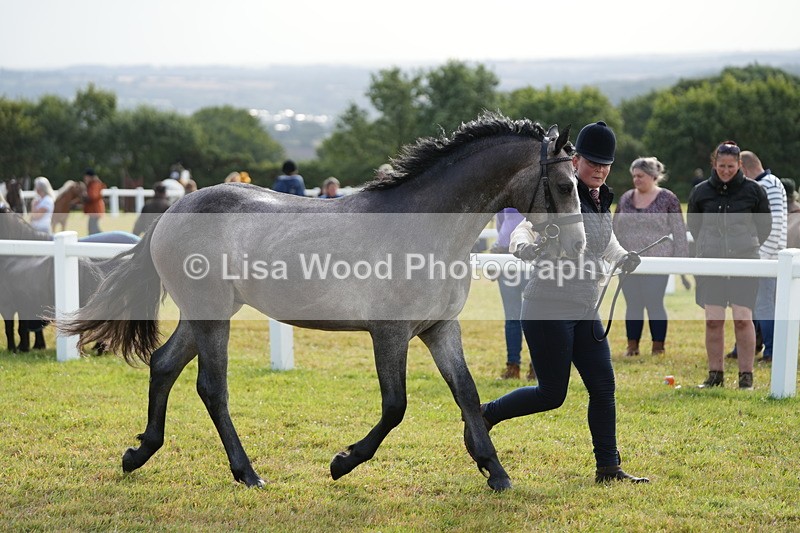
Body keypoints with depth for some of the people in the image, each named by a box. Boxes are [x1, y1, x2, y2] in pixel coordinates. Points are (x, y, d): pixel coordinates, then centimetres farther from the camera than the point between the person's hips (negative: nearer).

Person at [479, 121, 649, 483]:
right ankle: (486, 414, 17)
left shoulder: (602, 204, 12)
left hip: (585, 312, 8)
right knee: (552, 394, -4)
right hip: (549, 309, -8)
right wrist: (524, 247, -43)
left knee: (603, 386, 3)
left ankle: (608, 467, 8)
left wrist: (624, 259, 10)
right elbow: (523, 232, -20)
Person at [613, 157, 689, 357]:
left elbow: (678, 230, -2)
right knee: (632, 304, 6)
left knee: (654, 303, -4)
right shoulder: (626, 198, 11)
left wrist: (681, 258, -7)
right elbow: (616, 229, 16)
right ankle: (632, 346, 13)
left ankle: (658, 347, 4)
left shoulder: (667, 198, -2)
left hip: (656, 262, -4)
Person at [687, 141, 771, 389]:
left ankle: (746, 375, -1)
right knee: (713, 320, 1)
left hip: (744, 261, -2)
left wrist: (748, 246, 9)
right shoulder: (701, 191, 6)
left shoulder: (753, 190, 1)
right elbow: (693, 224, 19)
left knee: (742, 318, -8)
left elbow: (765, 225, 11)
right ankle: (715, 374, 11)